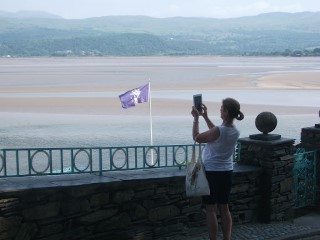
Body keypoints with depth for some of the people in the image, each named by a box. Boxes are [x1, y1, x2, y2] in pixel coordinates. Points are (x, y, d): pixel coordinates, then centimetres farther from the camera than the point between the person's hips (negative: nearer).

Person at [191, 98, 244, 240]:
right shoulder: (235, 132, -2)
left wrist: (196, 118, -2)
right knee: (224, 208, 14)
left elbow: (197, 137, -12)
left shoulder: (219, 130, -24)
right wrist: (205, 117, 19)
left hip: (212, 173, -7)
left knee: (211, 210, 3)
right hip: (227, 173, 7)